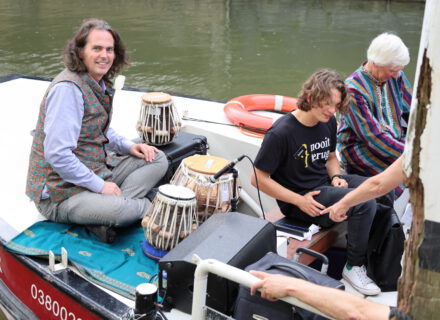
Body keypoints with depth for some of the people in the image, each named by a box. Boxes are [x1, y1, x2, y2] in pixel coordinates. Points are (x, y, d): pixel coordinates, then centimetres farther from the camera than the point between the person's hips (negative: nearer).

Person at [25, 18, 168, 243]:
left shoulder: (101, 84, 8)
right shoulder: (68, 88, -21)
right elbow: (57, 154, -27)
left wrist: (128, 146, 4)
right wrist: (100, 186, -20)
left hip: (97, 171, 10)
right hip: (62, 191, -10)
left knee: (158, 159, 2)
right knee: (122, 210, -34)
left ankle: (104, 217, -14)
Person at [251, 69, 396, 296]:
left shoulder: (328, 122, 2)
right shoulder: (281, 132, -21)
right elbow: (258, 179, -18)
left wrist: (336, 177, -3)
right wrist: (300, 201, -19)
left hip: (325, 183, 8)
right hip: (300, 197, -8)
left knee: (382, 191, -5)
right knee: (365, 203, -24)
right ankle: (353, 267, -5)